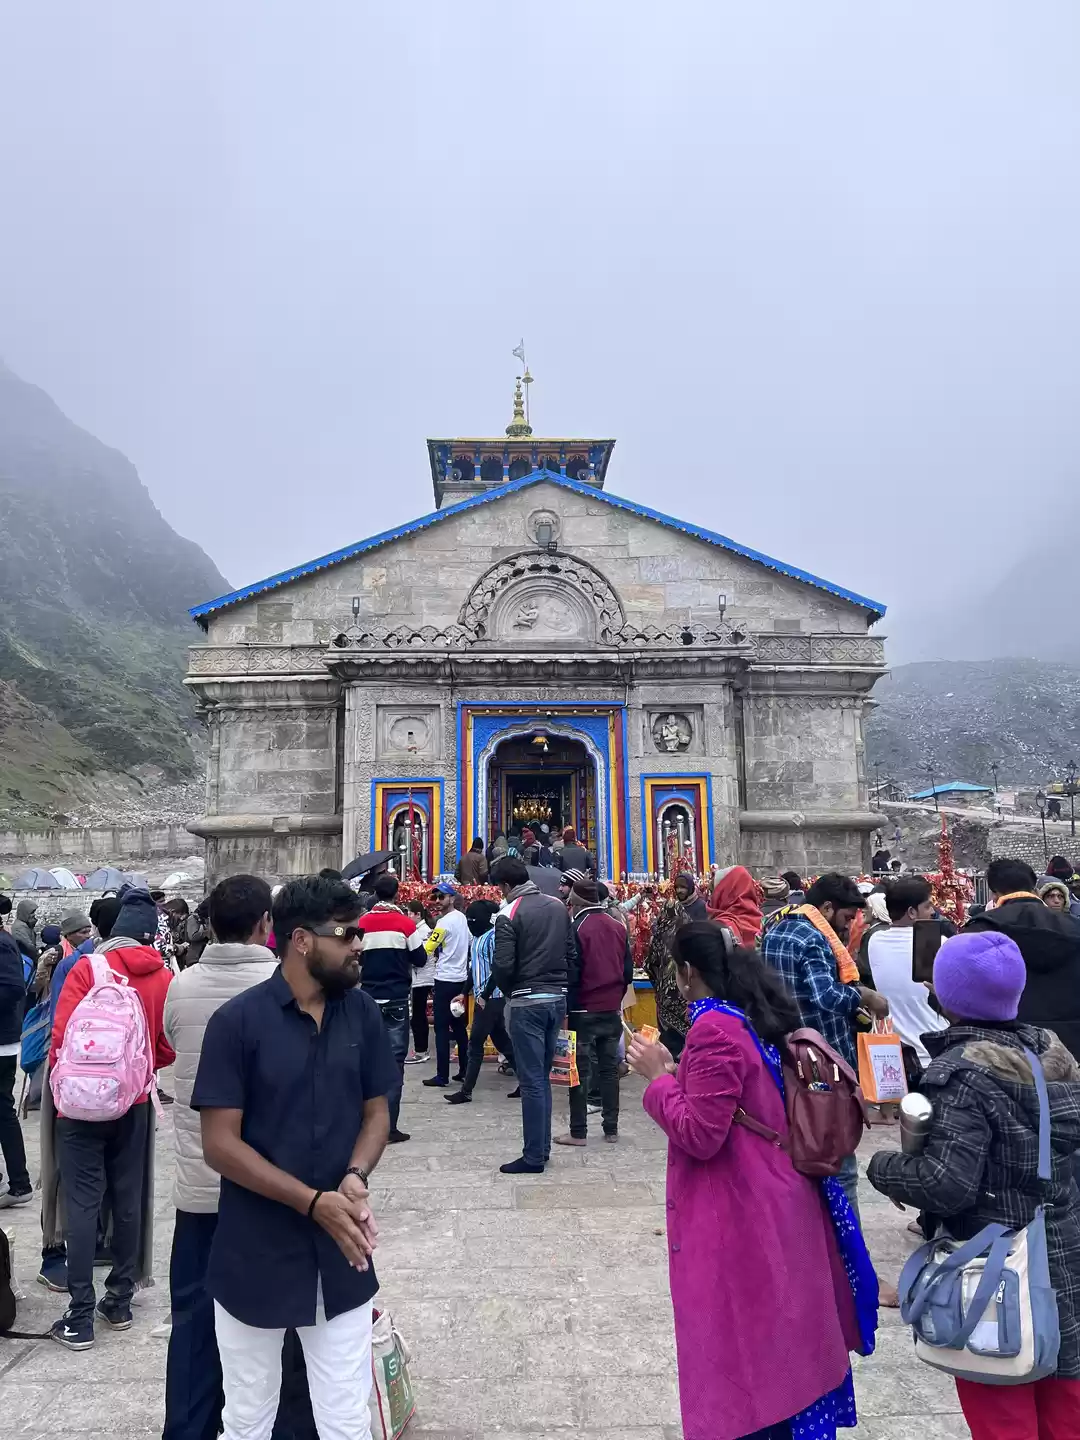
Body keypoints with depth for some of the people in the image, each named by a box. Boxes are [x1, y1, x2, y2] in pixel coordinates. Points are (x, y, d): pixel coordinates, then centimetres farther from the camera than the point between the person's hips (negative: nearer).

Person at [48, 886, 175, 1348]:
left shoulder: (87, 968, -11)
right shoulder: (163, 977, -5)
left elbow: (62, 1037, -14)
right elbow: (167, 1048, -2)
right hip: (134, 1104, 3)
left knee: (82, 1205, 3)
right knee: (128, 1201, 13)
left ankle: (80, 1317, 6)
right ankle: (120, 1301, 23)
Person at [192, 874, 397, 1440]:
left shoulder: (362, 1013, -3)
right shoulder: (237, 1020, -14)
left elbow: (376, 1112, 5)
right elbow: (220, 1143, -14)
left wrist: (355, 1177, -15)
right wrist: (314, 1203, -20)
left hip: (340, 1254, 3)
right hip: (254, 1256, -2)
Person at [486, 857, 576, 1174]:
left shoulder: (508, 914, -12)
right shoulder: (559, 906, 6)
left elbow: (503, 966, -15)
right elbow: (572, 955, 7)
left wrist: (509, 991, 4)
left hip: (527, 1003, -6)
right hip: (558, 999, 6)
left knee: (531, 1080, 1)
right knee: (543, 1076, 16)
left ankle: (534, 1156, 8)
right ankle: (542, 1147, 23)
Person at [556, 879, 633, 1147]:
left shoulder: (577, 928, -12)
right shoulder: (618, 927, 6)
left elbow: (571, 973, -13)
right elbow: (628, 969, 8)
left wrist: (566, 1009, -7)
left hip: (584, 1010, -5)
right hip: (612, 1009, 5)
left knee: (580, 1070, 1)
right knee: (609, 1069, 10)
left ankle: (578, 1132, 4)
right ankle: (611, 1129, 14)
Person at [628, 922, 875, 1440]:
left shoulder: (714, 1029, -22)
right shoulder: (759, 1017, 5)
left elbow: (699, 1135, -21)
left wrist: (658, 1076, -12)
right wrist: (677, 1071, 13)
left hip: (737, 1217, -9)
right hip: (779, 1203, 9)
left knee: (742, 1349, 6)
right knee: (782, 1340, 21)